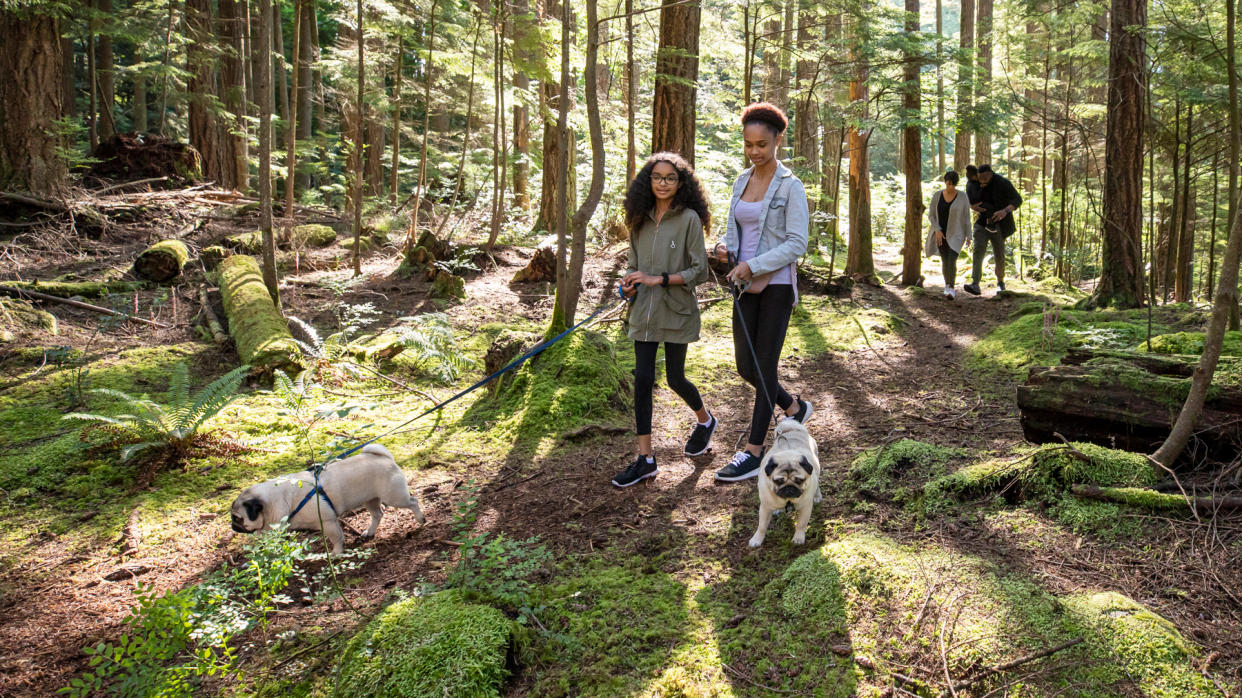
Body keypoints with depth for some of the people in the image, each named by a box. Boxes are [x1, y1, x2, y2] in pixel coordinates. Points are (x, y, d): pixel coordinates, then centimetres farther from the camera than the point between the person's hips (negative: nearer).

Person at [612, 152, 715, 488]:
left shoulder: (688, 219, -9)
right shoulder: (641, 219, 7)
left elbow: (699, 271, -10)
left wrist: (658, 279, -18)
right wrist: (630, 282, -3)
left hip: (676, 312, -4)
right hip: (644, 312, 5)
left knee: (675, 378, 7)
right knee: (642, 380, 1)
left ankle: (704, 420, 40)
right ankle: (645, 459, 7)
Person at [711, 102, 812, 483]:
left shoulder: (790, 187, -10)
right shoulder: (742, 181, 10)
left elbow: (797, 244, -14)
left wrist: (753, 265, -21)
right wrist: (725, 249, -5)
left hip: (776, 285, -7)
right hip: (746, 285, 7)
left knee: (763, 367, -2)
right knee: (745, 366, 9)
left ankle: (753, 452, 6)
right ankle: (795, 409, 36)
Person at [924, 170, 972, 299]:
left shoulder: (963, 198, -9)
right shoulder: (937, 196, -4)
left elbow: (967, 218, -3)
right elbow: (931, 215, -2)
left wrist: (969, 236, -3)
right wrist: (937, 230, -16)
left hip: (956, 234, -3)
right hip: (940, 233, 3)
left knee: (951, 261, -17)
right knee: (945, 261, 9)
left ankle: (951, 289, -18)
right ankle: (948, 285, 27)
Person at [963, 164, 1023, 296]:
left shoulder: (1003, 183, -12)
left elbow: (1017, 199, -16)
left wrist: (1005, 211, -34)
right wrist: (972, 206, -10)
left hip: (998, 225, -2)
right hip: (982, 224, 3)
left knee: (999, 256, 6)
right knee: (978, 251, -16)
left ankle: (1000, 281, 32)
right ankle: (975, 285, -27)